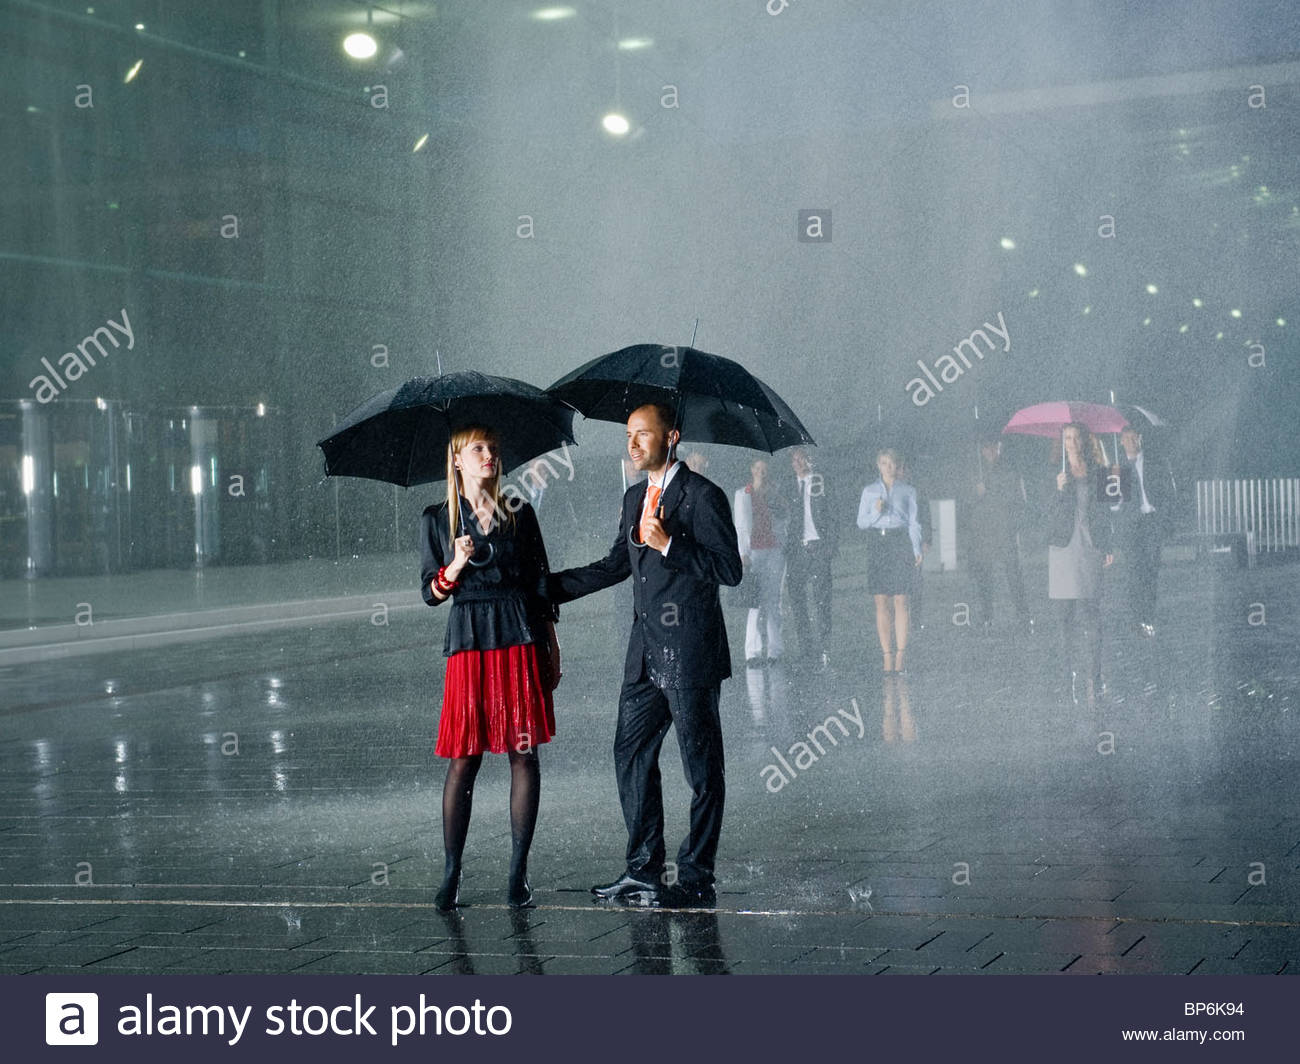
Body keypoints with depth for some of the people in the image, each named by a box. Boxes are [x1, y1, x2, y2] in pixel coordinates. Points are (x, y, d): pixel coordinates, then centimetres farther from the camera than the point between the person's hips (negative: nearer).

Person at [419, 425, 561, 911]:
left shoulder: (520, 514, 9)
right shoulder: (437, 520, 8)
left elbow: (540, 581, 12)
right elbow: (430, 593, 7)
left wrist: (551, 648, 8)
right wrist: (455, 567, -13)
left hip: (521, 638, 1)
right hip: (469, 642, -1)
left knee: (524, 754, -1)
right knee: (464, 758, -3)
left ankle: (518, 872, 5)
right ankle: (451, 874, 5)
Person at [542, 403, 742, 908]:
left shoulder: (702, 495, -10)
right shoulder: (635, 497, 16)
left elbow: (730, 568, -14)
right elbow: (615, 565, 23)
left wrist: (669, 546, -22)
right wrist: (546, 587, 20)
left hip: (690, 655, -9)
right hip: (645, 655, 9)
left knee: (701, 767, 0)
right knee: (631, 755, 11)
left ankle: (696, 876, 6)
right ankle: (644, 869, 21)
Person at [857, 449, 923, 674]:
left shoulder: (907, 491, 10)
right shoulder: (870, 491, 13)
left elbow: (913, 522, 7)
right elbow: (861, 522, 11)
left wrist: (916, 549, -4)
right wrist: (876, 512, -8)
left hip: (900, 541, -1)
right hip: (877, 542, 1)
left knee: (900, 601, -7)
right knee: (881, 602, -2)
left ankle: (901, 655, -5)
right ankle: (887, 656, 0)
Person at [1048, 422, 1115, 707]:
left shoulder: (1098, 472, 10)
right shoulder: (1056, 474, 9)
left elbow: (1105, 510, 12)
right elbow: (1049, 513, 4)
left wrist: (1108, 546, 5)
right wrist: (1059, 490, -13)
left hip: (1091, 548, 0)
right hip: (1063, 548, 0)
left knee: (1091, 616, -7)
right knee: (1066, 617, 0)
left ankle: (1094, 682, -6)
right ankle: (1068, 677, 5)